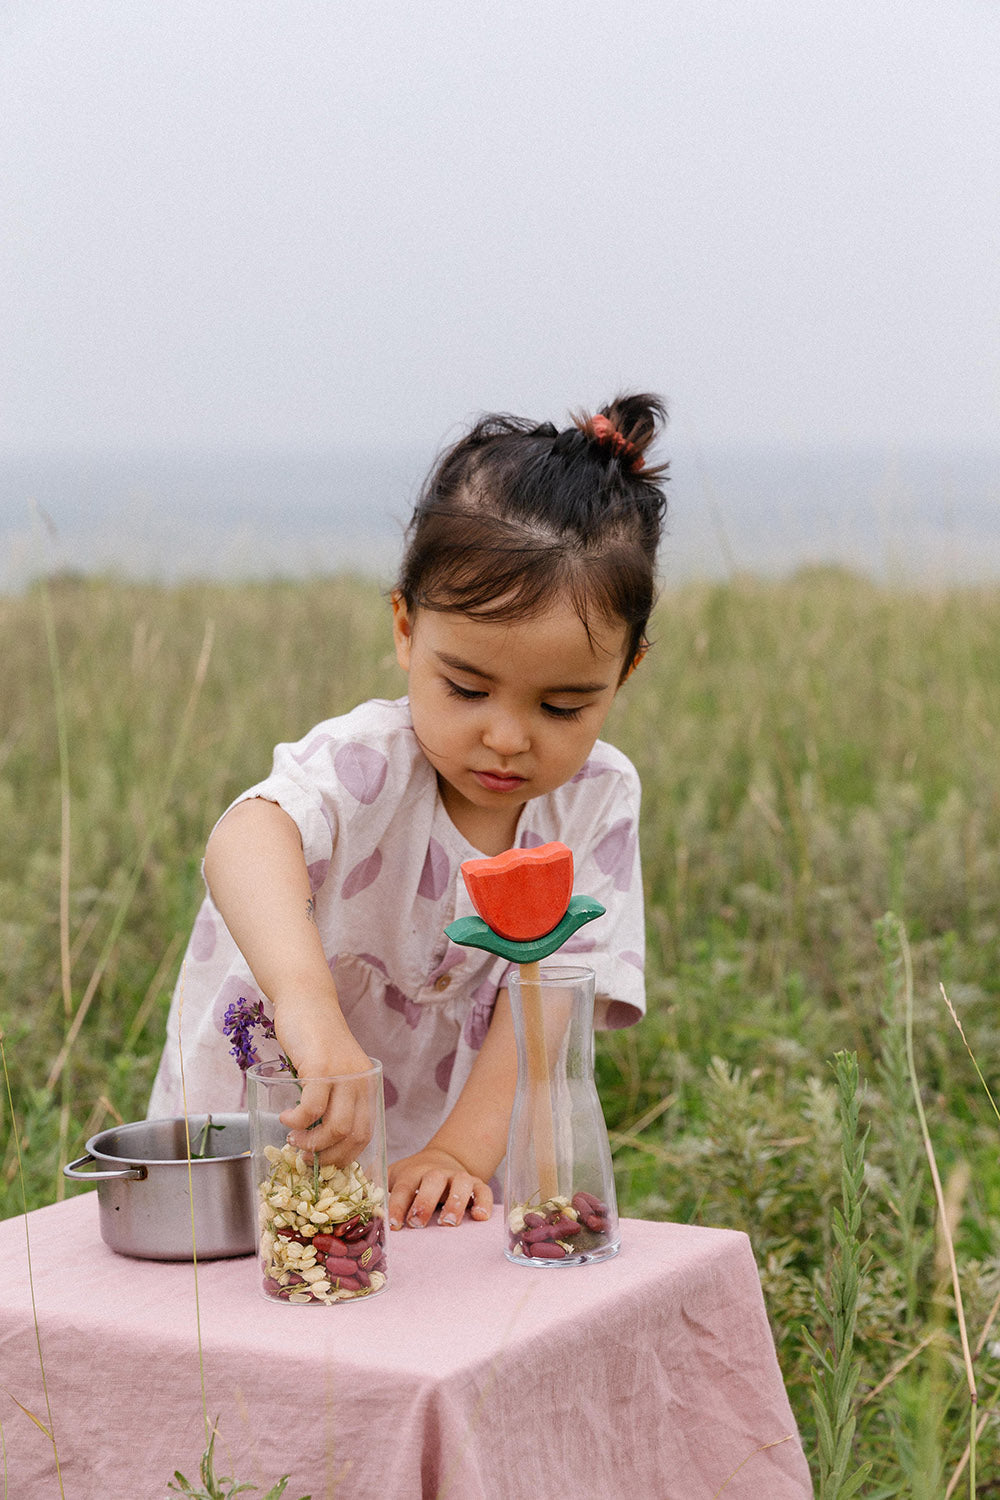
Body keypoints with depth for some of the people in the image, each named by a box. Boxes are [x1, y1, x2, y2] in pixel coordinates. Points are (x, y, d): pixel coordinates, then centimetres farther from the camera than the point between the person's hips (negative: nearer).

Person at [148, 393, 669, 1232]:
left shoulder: (597, 799, -6)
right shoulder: (369, 763, -21)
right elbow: (249, 839, -42)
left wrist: (465, 1148, -24)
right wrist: (306, 999, -60)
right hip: (249, 1153, -5)